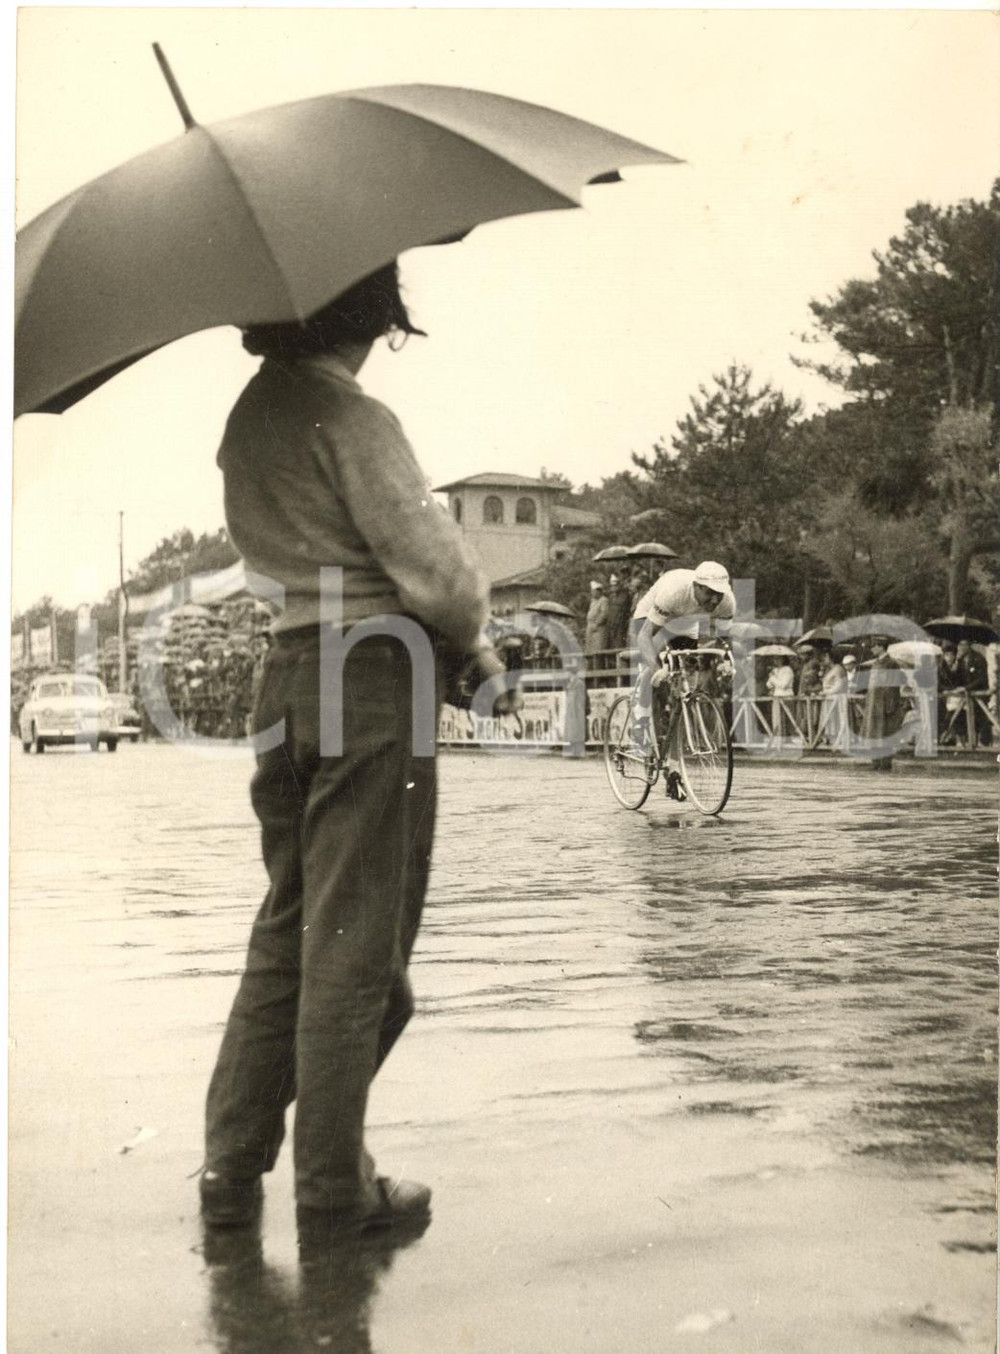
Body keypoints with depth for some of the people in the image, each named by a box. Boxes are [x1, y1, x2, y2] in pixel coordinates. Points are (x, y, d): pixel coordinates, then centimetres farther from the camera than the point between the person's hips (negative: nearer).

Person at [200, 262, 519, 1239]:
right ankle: (334, 1187, 12)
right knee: (355, 945, 1)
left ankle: (230, 1168, 21)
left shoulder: (247, 418, 13)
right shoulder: (350, 417, -13)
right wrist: (475, 646, 5)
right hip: (371, 680, -8)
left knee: (286, 933, 16)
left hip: (286, 674, 8)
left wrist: (457, 641, 14)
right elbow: (434, 572, -17)